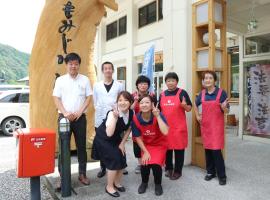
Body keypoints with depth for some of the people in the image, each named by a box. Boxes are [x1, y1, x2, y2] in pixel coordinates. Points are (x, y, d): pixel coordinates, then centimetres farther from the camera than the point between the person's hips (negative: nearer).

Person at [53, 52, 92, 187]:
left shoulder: (85, 80, 6)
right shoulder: (60, 80, 4)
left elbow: (88, 97, 2)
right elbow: (56, 99, 0)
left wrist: (79, 112, -9)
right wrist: (65, 113, -13)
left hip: (80, 117, 1)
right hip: (64, 117, 0)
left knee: (81, 146, 7)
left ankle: (82, 174, 19)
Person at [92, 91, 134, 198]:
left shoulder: (131, 113, -13)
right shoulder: (112, 113, -32)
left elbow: (128, 129, 2)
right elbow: (109, 133, -42)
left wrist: (122, 143, -1)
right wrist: (115, 117, -47)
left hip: (116, 139, 6)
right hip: (103, 139, -6)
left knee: (122, 159, 1)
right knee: (114, 159, -13)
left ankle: (117, 183, 27)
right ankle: (109, 186, 9)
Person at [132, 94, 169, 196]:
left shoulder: (158, 116, -25)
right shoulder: (136, 119, -19)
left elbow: (165, 132, -40)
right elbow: (138, 138, -8)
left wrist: (157, 116, -38)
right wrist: (145, 152, -12)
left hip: (160, 144, -2)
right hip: (146, 145, 2)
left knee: (156, 164, -21)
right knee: (144, 164, -17)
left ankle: (158, 184, 12)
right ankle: (144, 182, 18)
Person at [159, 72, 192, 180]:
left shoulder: (182, 92, -3)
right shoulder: (162, 94, 9)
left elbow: (189, 109, -3)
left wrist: (184, 105, -23)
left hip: (178, 127, -4)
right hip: (165, 127, 4)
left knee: (179, 148, 4)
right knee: (167, 147, 12)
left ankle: (178, 171, 17)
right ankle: (168, 168, 28)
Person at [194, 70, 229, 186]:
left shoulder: (221, 92, -8)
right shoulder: (202, 94, 4)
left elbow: (227, 111, -6)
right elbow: (196, 104, 23)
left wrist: (223, 107, -28)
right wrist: (197, 116, 12)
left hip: (217, 125, -4)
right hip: (205, 124, 4)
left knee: (216, 149, -7)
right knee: (207, 149, 10)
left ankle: (222, 175, 8)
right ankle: (210, 172, 25)